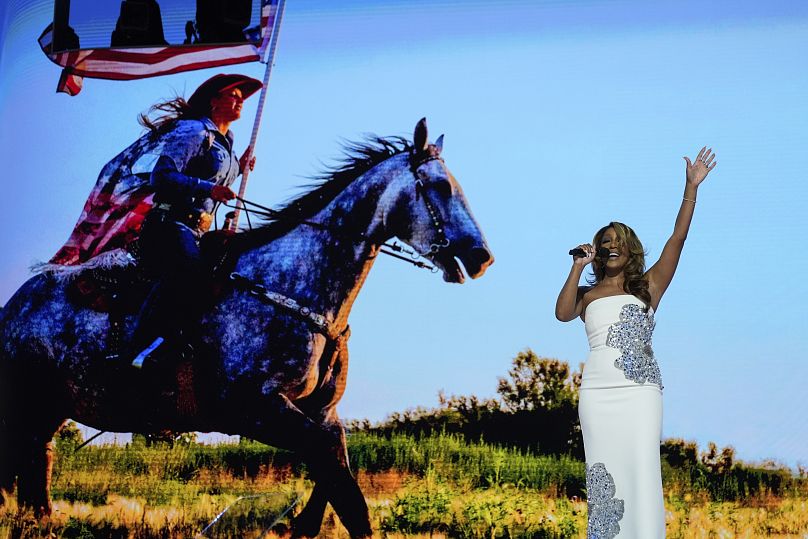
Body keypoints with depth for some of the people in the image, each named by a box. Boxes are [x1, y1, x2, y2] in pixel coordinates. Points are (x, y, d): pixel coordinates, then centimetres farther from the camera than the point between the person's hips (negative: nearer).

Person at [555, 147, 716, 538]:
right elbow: (562, 313, -6)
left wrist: (691, 187, -3)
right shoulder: (587, 294, 15)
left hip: (641, 389, -1)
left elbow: (677, 238, 4)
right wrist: (578, 266, -5)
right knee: (604, 471, 2)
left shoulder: (648, 286, 12)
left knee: (641, 469, -8)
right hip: (598, 390, 1)